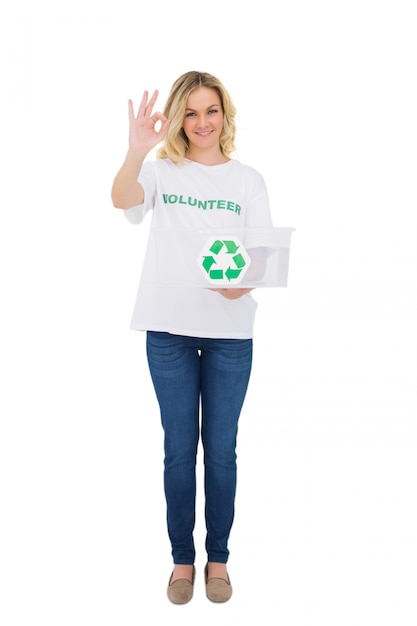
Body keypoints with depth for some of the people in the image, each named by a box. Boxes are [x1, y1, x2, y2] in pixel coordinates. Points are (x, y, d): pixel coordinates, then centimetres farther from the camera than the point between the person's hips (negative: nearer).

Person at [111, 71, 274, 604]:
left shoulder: (248, 180, 7)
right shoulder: (161, 170, 3)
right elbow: (121, 200, -19)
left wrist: (244, 281, -20)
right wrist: (136, 150, -38)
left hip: (230, 331, 1)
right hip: (169, 329, 0)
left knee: (221, 449, 8)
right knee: (179, 449, 8)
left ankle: (218, 558, 25)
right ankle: (182, 557, 25)